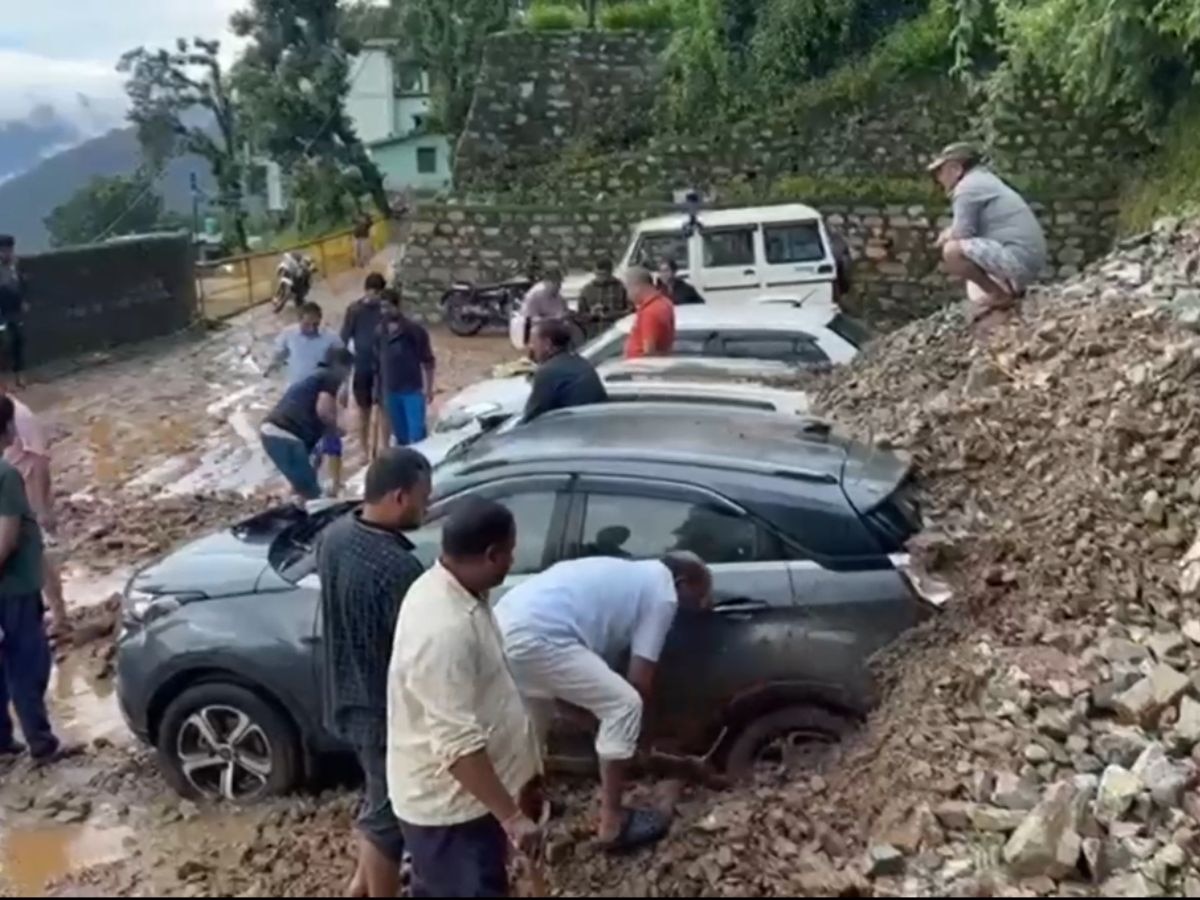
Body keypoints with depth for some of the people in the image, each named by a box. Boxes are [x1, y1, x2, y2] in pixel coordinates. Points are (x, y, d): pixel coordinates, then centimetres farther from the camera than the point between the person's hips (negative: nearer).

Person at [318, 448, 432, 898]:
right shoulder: (398, 568, -33)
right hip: (387, 709, -9)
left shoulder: (334, 536, -6)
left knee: (378, 795, 29)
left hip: (347, 697, 9)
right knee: (389, 812, 12)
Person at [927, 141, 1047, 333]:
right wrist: (950, 234, 11)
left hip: (1017, 256, -10)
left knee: (952, 252, -23)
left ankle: (1000, 296, -11)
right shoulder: (986, 181, 23)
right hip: (1030, 258, 10)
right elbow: (970, 231, 28)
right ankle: (1009, 289, 13)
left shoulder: (967, 186, -8)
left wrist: (947, 236, 7)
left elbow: (961, 234, -14)